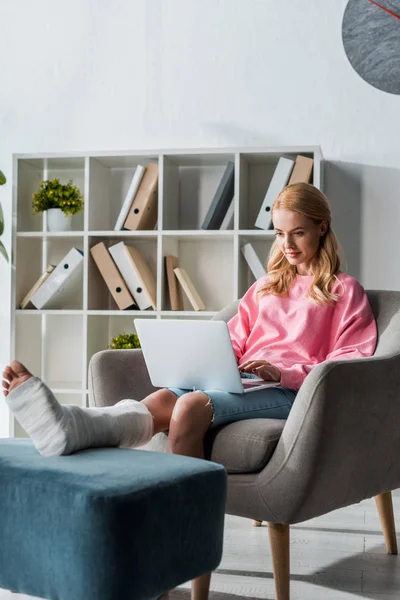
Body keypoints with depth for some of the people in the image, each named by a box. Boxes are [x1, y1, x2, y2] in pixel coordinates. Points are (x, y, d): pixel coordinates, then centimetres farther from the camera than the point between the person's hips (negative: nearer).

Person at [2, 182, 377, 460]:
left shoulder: (344, 291, 11)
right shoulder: (266, 287, 30)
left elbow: (351, 366, 0)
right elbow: (234, 341, 24)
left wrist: (283, 372, -14)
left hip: (294, 391, -5)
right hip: (245, 381, 6)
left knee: (192, 405, -35)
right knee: (164, 398, -29)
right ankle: (69, 427, -56)